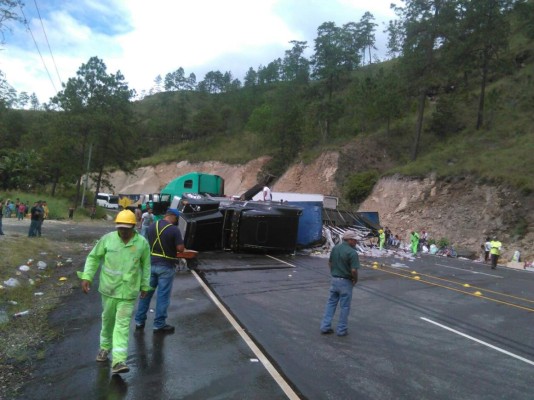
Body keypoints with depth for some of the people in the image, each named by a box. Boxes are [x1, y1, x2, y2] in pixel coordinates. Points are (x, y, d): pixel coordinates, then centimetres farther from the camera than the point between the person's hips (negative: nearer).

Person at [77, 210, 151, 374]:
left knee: (123, 325, -4)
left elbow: (146, 265, 5)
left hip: (128, 291, -1)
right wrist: (87, 277, -4)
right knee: (107, 320, 18)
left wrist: (145, 286, 9)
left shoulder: (142, 243, -7)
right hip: (108, 288, 2)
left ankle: (118, 360, -3)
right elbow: (93, 257, 4)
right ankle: (105, 347, 41)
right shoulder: (107, 239, -7)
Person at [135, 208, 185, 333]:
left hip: (151, 264, 6)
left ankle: (139, 321, 24)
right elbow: (180, 248, -16)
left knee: (146, 292, 15)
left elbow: (147, 243, 12)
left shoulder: (152, 226, 4)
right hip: (166, 266, -6)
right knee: (163, 295, 4)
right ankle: (159, 324, 13)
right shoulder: (174, 229, -15)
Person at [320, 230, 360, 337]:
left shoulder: (335, 248, 3)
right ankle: (341, 330, 18)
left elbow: (330, 263, 11)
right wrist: (355, 280, -6)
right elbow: (354, 270, -24)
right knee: (344, 307, 8)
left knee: (331, 303, 15)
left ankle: (325, 326, 17)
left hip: (334, 280, 6)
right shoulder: (352, 253, -20)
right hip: (345, 282, -6)